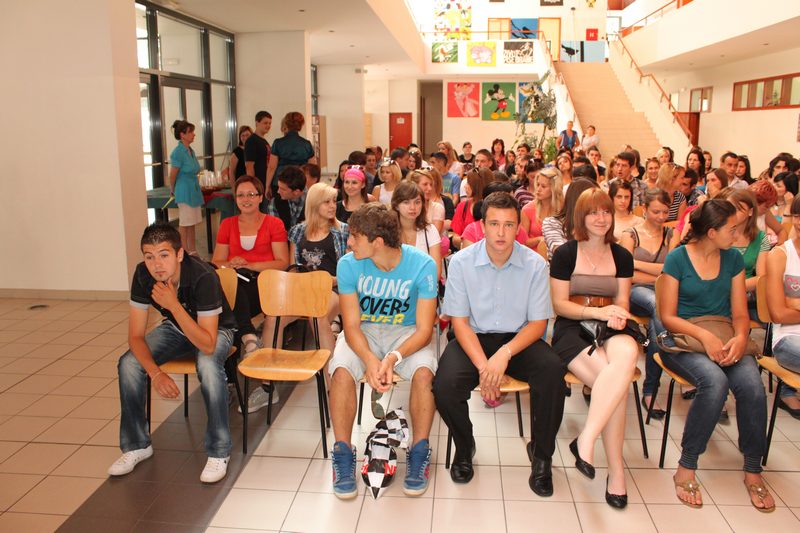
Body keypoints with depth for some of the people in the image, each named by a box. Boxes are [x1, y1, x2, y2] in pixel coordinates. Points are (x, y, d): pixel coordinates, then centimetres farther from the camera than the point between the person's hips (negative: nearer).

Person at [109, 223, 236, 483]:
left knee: (208, 366, -36)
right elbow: (136, 336, -15)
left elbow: (208, 345, -38)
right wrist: (155, 373, -31)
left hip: (215, 330, -5)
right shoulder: (143, 275, -20)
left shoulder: (203, 277, -35)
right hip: (175, 328, 5)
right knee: (128, 364, -17)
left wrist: (174, 305, -46)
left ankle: (219, 451, -17)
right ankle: (137, 445, 5)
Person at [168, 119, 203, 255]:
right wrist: (173, 190, 4)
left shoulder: (191, 151, 9)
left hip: (194, 189, 8)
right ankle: (185, 253, 9)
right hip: (184, 191, -8)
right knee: (184, 223, 1)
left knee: (192, 223, 13)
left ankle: (193, 252, 21)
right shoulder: (178, 152, -15)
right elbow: (173, 175, -9)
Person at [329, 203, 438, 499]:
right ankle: (343, 455, -10)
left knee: (423, 372, -31)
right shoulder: (348, 265, -15)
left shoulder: (422, 265, -19)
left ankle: (419, 454, -9)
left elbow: (424, 330, -18)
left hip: (406, 332, -1)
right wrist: (370, 359, -35)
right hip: (363, 332, 1)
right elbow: (352, 326, -15)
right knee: (341, 371, -28)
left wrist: (393, 358, -36)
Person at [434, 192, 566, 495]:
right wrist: (483, 365, -22)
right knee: (445, 385, -28)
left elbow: (538, 323, -4)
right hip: (474, 338, 0)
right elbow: (459, 321, -7)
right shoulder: (462, 262, -7)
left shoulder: (535, 264, -6)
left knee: (553, 373, -29)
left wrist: (504, 354, -22)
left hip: (519, 338, 1)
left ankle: (542, 455, -2)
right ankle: (464, 448, 7)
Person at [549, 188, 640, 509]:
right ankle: (615, 468, -20)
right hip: (572, 329, -3)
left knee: (627, 353, -37)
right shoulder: (565, 254, 4)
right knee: (617, 383, -32)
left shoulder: (622, 256, 15)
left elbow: (622, 302, 12)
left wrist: (617, 315, -14)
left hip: (611, 329, 3)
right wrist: (597, 311, -16)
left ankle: (586, 440, -34)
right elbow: (559, 304, -1)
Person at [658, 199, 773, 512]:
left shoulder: (733, 259, 7)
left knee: (752, 384, -27)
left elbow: (740, 314, 7)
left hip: (724, 339, 4)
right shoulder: (677, 258, -6)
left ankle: (753, 471, -9)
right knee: (715, 381, -34)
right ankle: (686, 467, -18)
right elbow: (667, 316, -7)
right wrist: (704, 335, -22)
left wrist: (740, 338, -15)